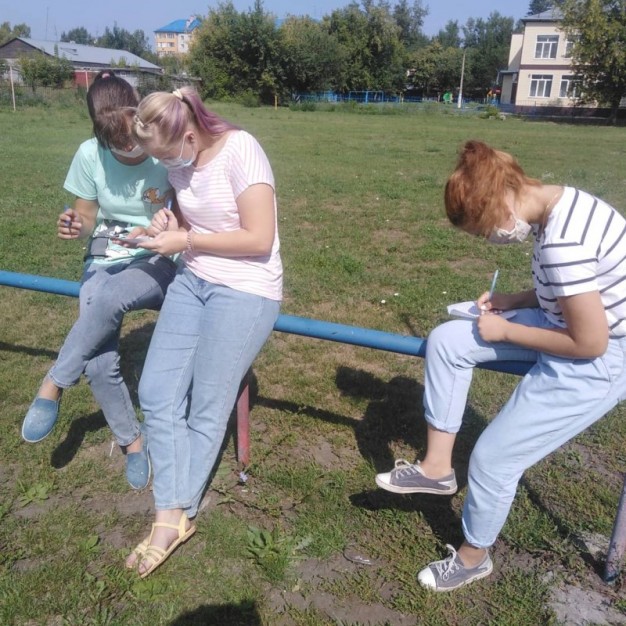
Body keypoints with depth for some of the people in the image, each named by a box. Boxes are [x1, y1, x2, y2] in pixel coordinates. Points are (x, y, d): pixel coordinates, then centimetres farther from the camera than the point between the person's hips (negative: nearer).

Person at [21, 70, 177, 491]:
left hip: (160, 263, -2)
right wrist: (74, 227, -20)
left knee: (110, 297, -37)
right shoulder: (90, 155, -7)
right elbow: (88, 219, 3)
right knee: (100, 365, -17)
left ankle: (54, 386, -13)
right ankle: (133, 442, 10)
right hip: (105, 262, 2)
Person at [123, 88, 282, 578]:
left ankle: (175, 515, 16)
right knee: (157, 393, -3)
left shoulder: (240, 151, -16)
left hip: (246, 290, -7)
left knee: (207, 410, -3)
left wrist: (186, 241, -14)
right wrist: (169, 225, -2)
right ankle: (172, 515, 7)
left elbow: (259, 240, -19)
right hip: (193, 281, 7)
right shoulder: (179, 161, 5)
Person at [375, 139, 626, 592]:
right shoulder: (561, 200, -1)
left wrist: (504, 331, -15)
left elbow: (589, 342, -27)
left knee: (494, 456, -1)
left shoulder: (562, 243, -32)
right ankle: (436, 466, 12)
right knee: (446, 341, -1)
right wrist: (512, 301, -1)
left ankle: (474, 557, 28)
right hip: (579, 325, 10)